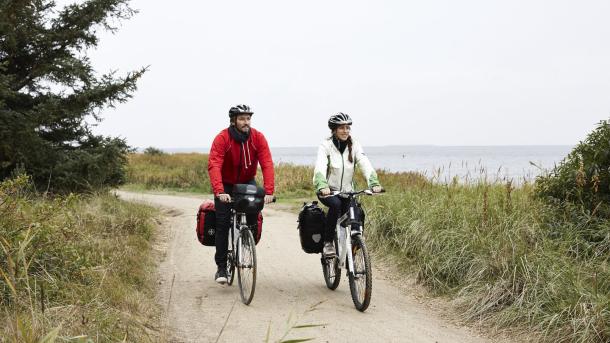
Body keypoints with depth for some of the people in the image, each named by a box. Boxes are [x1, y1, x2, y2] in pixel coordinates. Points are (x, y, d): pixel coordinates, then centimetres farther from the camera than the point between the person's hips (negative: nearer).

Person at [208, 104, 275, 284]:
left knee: (253, 212, -20)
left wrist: (269, 192, -36)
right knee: (222, 223, -7)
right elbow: (214, 166, -34)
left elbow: (267, 164, -24)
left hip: (247, 182, 2)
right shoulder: (222, 138, -24)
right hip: (226, 184, -2)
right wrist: (219, 192, -48)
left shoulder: (258, 137, -17)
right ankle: (221, 267, 1)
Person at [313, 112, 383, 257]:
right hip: (328, 191, -3)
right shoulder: (326, 145, -12)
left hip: (347, 191, 3)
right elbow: (320, 167, -27)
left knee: (356, 215, -16)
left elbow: (365, 165, -17)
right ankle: (328, 243, -19)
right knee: (336, 204, -33)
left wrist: (374, 183, -35)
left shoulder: (354, 146, -3)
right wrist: (322, 186, -46)